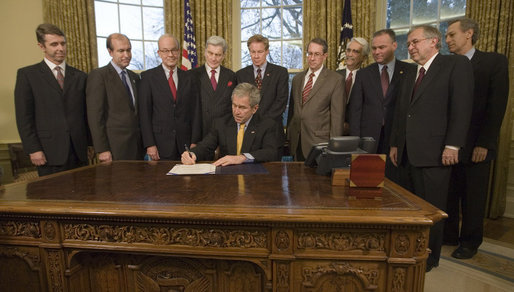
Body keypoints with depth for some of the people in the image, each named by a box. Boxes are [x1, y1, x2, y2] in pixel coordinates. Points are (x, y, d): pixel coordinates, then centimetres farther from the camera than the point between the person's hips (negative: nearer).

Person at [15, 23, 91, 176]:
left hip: (79, 151, 3)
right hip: (50, 153, -2)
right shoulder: (27, 75, 3)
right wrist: (33, 149, -7)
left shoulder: (80, 76, 11)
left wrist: (91, 143, 7)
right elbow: (24, 117, 0)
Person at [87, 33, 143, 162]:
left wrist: (145, 143, 12)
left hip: (137, 145, 6)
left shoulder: (134, 77, 15)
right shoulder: (98, 75, -6)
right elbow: (94, 116, -10)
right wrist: (102, 150, -14)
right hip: (115, 147, -6)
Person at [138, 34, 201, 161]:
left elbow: (195, 111, 5)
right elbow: (144, 113, -2)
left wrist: (194, 142, -2)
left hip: (185, 144, 2)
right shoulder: (148, 77, 1)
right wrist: (149, 144, -8)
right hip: (160, 145, -2)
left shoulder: (188, 77, 8)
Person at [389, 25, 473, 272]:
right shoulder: (409, 75, 21)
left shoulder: (456, 64, 0)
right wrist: (395, 144, 14)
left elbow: (462, 107, -10)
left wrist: (452, 145, -16)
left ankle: (429, 257, 21)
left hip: (434, 153, -6)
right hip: (407, 154, 7)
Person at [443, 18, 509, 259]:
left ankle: (470, 242, 23)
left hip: (475, 146, -2)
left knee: (473, 197, 8)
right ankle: (448, 235, 25)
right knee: (448, 194, 9)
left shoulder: (494, 62, 0)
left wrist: (484, 143, -13)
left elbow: (497, 105, -7)